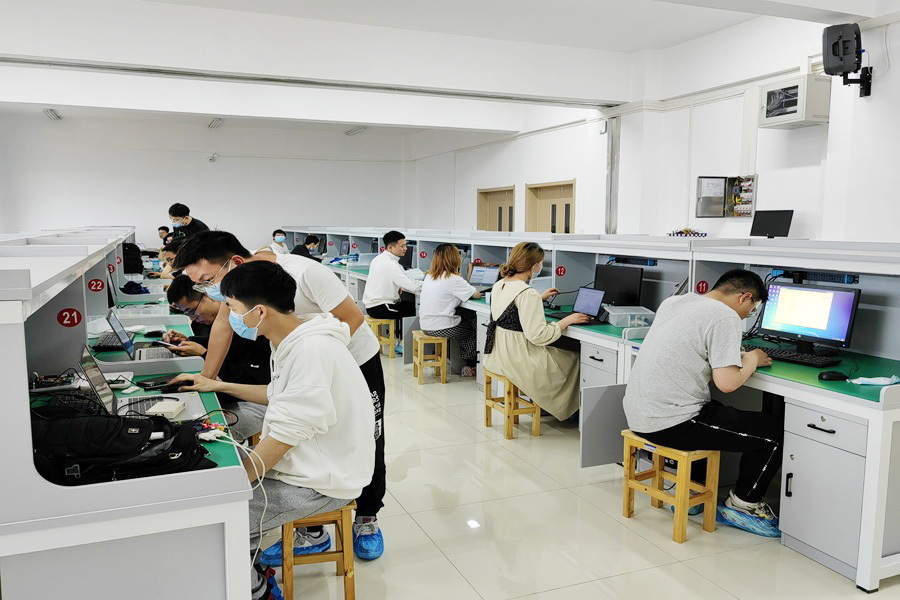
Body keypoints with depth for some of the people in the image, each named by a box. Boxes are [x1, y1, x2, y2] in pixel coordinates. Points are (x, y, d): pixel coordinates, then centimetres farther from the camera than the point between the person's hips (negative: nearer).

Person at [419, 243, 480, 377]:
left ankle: (464, 361, 27)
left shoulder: (429, 276, 7)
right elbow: (476, 295, -13)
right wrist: (478, 292, 11)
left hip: (425, 325, 8)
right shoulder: (454, 280, -18)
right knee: (475, 327, 17)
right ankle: (470, 366, 27)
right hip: (440, 328, -8)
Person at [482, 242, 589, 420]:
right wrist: (567, 320, -13)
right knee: (573, 359, 12)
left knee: (555, 352, 28)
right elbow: (538, 335, -24)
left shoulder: (498, 285, 6)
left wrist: (540, 298, 30)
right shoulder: (527, 293, -22)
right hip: (517, 359, -9)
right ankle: (563, 408, 27)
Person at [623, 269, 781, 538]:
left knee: (716, 412, 36)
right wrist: (752, 360, 1)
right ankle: (743, 504, 20)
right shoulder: (726, 318, -12)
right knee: (775, 431, 3)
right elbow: (726, 382, -19)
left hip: (637, 414, 9)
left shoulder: (673, 301, 12)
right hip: (669, 423, -9)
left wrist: (737, 355, 22)